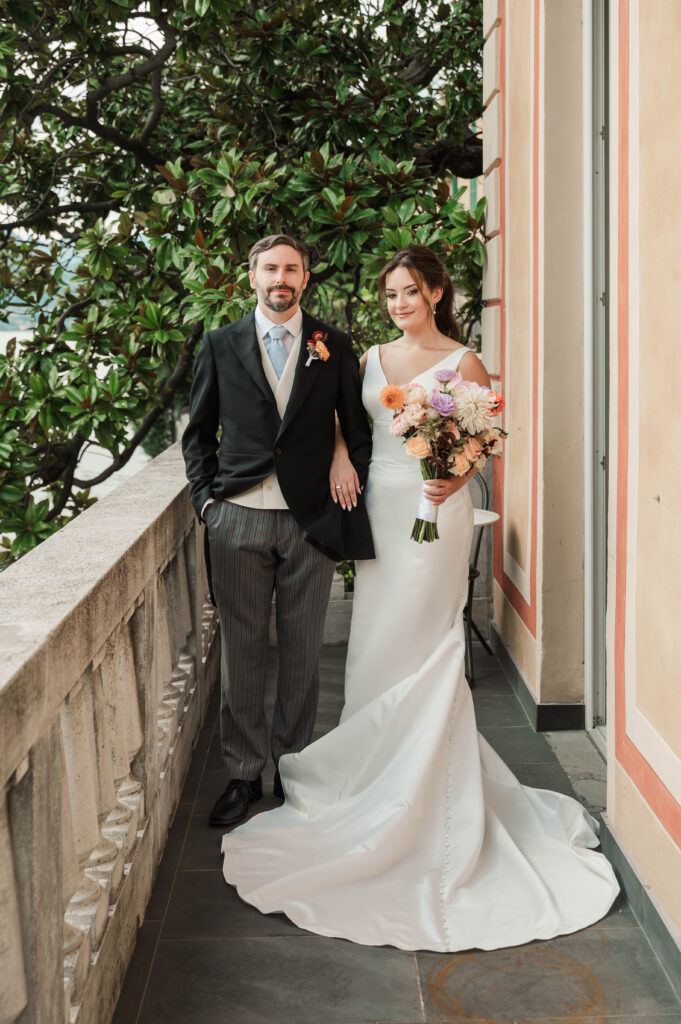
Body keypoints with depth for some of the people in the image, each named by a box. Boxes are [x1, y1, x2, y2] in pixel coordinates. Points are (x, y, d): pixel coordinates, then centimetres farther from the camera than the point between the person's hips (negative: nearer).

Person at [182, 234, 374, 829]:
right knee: (242, 652, 5)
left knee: (303, 655, 7)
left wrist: (352, 498, 2)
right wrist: (207, 497, 1)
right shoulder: (221, 345, 8)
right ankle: (243, 774, 16)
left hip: (312, 522, 0)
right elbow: (198, 432, 12)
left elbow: (358, 432, 10)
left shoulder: (334, 347, 7)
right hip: (238, 520, 0)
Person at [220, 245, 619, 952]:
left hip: (433, 510, -5)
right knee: (376, 640, 7)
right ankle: (380, 771, 20)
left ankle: (424, 787, 8)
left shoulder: (462, 363, -3)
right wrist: (340, 452, -8)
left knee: (421, 641, -4)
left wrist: (456, 477, -23)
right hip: (379, 505, 5)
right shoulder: (371, 359, 12)